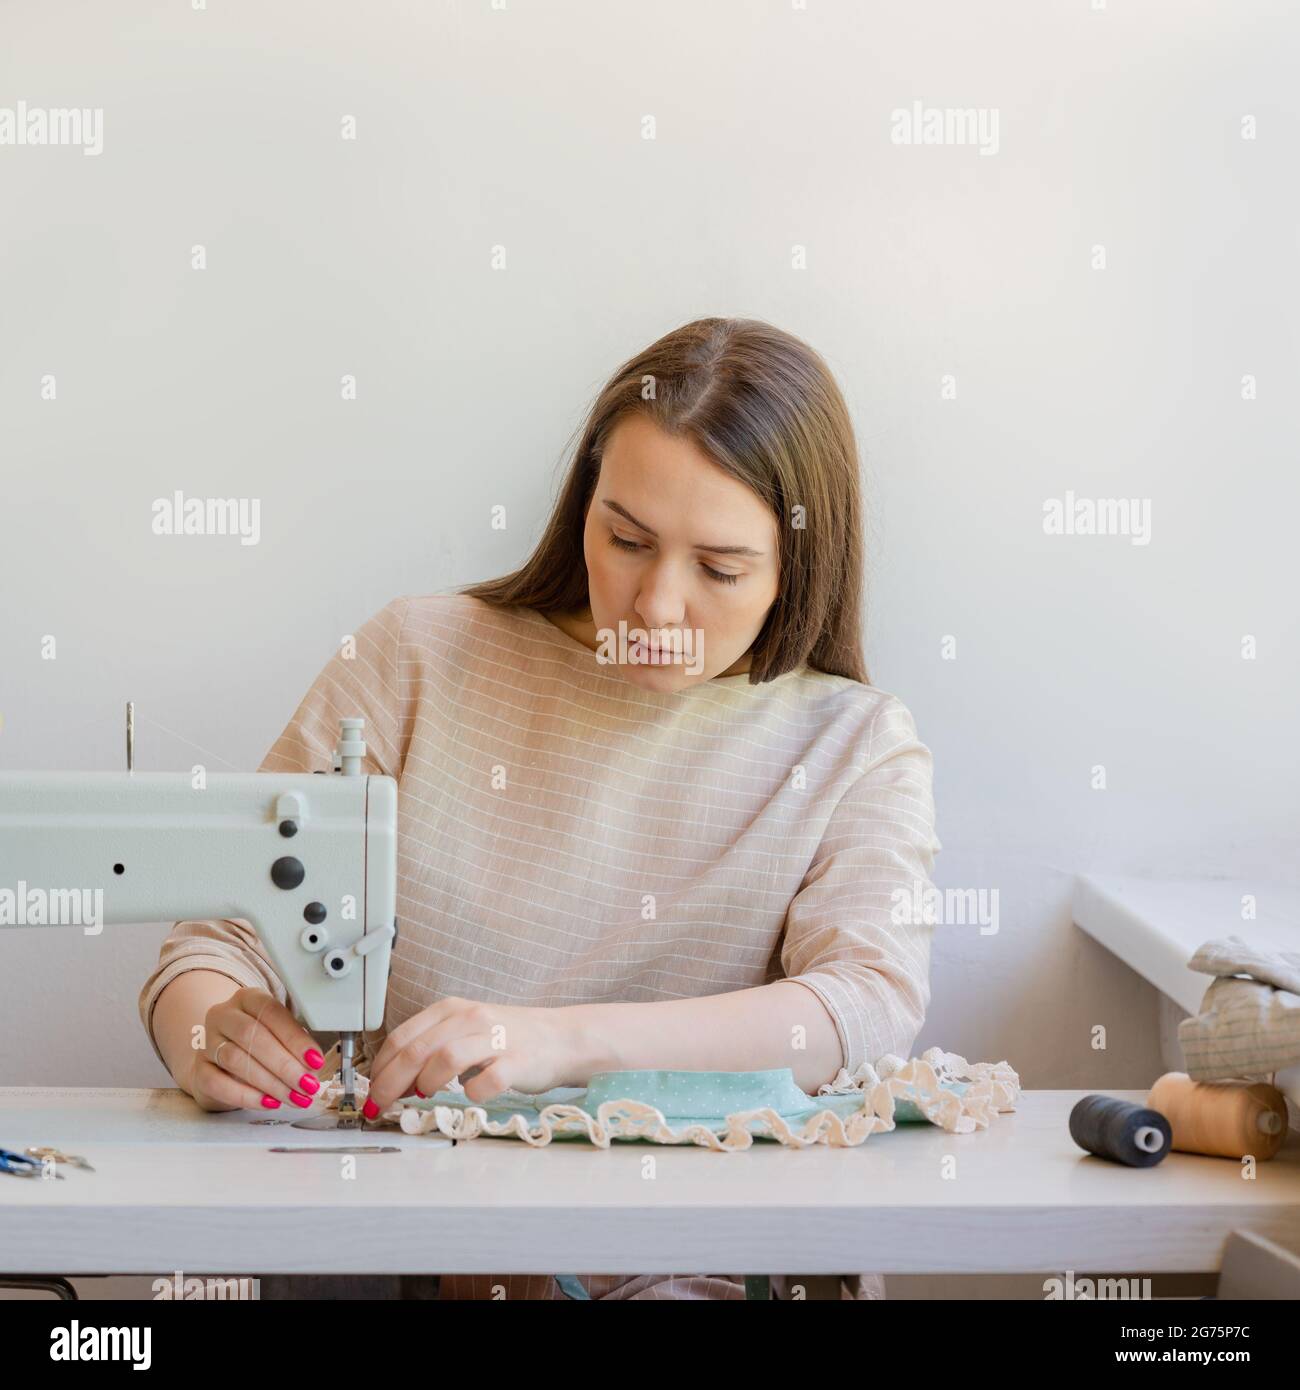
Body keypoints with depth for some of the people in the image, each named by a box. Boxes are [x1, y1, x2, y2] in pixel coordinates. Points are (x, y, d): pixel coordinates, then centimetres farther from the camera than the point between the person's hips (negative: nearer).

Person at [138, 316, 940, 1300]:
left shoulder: (856, 747, 7)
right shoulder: (423, 658, 8)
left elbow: (874, 1008, -10)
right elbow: (227, 935, 8)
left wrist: (564, 1039, -23)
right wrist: (209, 1039, -16)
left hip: (675, 1263, 0)